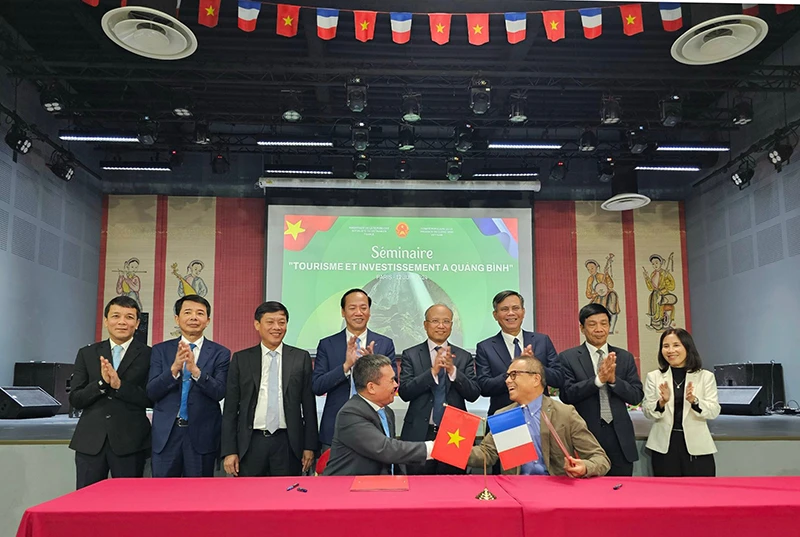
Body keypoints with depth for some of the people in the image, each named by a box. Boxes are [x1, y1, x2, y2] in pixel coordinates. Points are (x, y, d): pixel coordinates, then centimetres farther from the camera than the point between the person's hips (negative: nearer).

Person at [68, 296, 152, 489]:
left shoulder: (148, 355, 1)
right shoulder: (87, 354, 10)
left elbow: (151, 399, -6)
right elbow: (75, 399, 5)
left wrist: (119, 385, -18)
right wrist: (102, 383, -13)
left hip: (130, 441, -2)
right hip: (90, 440, 2)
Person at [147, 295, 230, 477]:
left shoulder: (220, 353, 0)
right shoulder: (161, 350, 5)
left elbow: (219, 392, -11)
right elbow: (151, 392, -3)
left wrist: (195, 370, -26)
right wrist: (174, 368, -20)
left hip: (202, 434, -1)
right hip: (166, 433, 1)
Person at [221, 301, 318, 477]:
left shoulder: (301, 358, 4)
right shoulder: (241, 359, 4)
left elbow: (309, 405, 5)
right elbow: (230, 408, 4)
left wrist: (310, 446, 2)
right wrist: (229, 450, 0)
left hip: (288, 443, 0)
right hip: (250, 444, 0)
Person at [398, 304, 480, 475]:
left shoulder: (464, 357, 6)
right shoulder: (410, 355, 2)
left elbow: (473, 394, -3)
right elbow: (404, 392, -9)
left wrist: (452, 370, -17)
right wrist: (433, 371, -20)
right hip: (419, 434, -1)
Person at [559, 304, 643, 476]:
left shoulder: (625, 357, 8)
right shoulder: (568, 357, -1)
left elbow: (637, 396, 3)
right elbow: (567, 395, -10)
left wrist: (613, 379, -15)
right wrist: (599, 379, -21)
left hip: (619, 438, 3)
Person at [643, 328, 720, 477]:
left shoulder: (706, 376, 4)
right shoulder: (653, 377, 6)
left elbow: (714, 411, -5)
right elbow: (647, 412, 0)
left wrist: (694, 401, -23)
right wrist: (661, 402, -20)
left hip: (697, 447, 0)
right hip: (664, 447, 1)